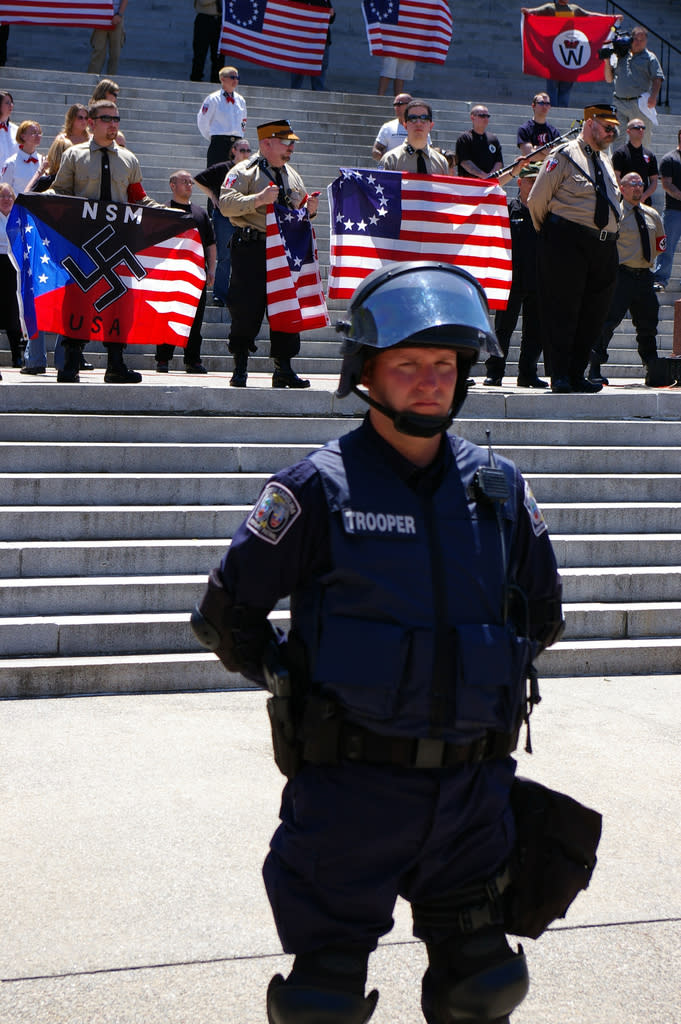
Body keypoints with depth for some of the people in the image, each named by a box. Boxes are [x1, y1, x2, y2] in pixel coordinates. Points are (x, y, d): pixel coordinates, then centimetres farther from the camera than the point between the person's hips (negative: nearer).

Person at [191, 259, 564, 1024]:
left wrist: (483, 679, 13)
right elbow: (227, 615, 0)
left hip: (472, 785, 4)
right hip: (351, 785, -4)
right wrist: (302, 686, 3)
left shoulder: (497, 488, 5)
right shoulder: (319, 489, -8)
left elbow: (542, 614, 21)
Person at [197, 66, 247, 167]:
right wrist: (213, 138, 5)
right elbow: (202, 122, 1)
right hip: (219, 143, -5)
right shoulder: (213, 99, -2)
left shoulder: (240, 100, 13)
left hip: (237, 143, 5)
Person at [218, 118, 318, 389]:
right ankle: (240, 369, 4)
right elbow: (226, 204, -13)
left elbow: (299, 214, 28)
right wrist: (258, 199, -22)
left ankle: (283, 369, 10)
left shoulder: (292, 176, 20)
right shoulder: (244, 172, -1)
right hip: (252, 250, -6)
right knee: (246, 308, -5)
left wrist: (309, 209, 5)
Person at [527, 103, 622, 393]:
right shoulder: (564, 156, -2)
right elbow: (537, 200, -2)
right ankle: (560, 377, -3)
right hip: (567, 243, -7)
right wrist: (548, 233, 7)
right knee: (562, 312, -6)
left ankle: (577, 375, 12)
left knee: (593, 315, 6)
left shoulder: (605, 161, 21)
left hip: (604, 247, 7)